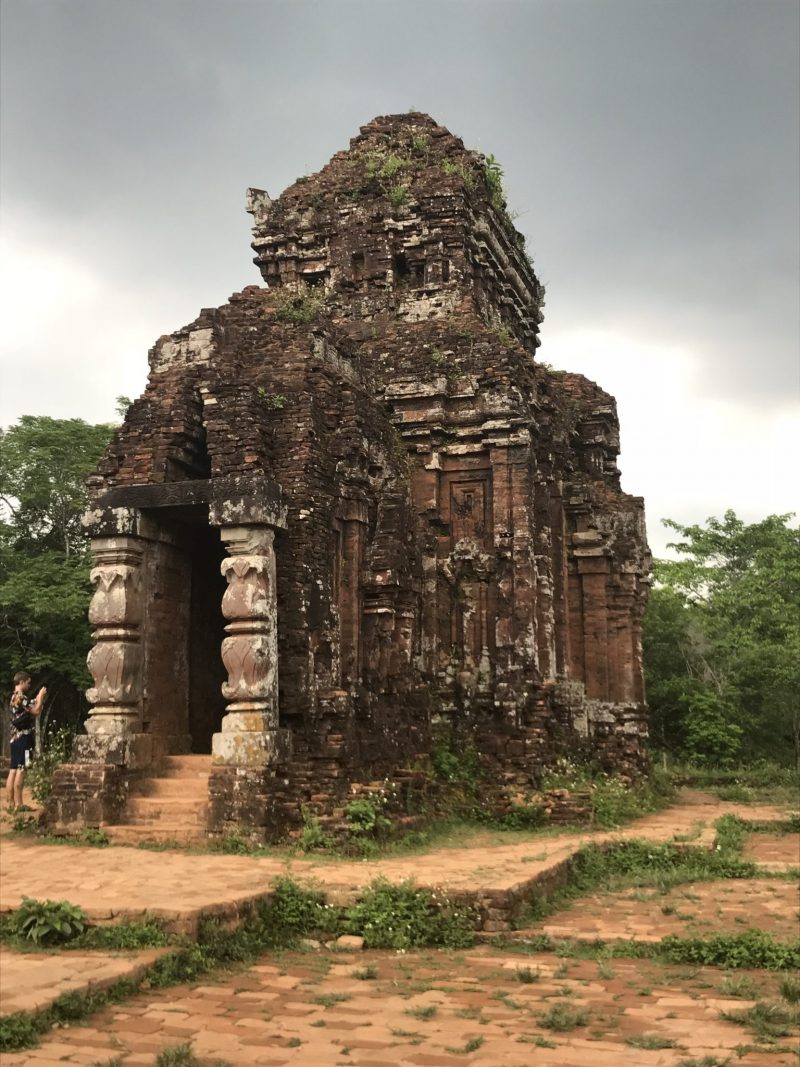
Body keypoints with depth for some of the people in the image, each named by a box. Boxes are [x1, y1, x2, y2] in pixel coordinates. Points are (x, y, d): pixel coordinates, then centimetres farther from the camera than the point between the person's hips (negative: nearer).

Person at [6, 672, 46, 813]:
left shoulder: (13, 698, 18)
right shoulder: (21, 697, -13)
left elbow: (30, 711, 23)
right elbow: (36, 711, -19)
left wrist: (38, 698, 18)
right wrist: (41, 696, -6)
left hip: (15, 739, 10)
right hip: (24, 738, -10)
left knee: (13, 771, 7)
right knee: (20, 770, -9)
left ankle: (11, 803, 8)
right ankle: (18, 804, -10)